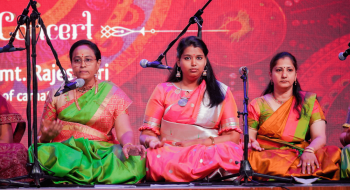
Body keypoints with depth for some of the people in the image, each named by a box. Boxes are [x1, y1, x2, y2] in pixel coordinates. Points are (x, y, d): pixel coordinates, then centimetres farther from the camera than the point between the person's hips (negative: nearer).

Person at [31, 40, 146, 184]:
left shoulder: (113, 94, 12)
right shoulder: (58, 95, 14)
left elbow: (124, 131, -1)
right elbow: (41, 137, 14)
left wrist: (128, 145, -25)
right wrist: (47, 135, -12)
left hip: (102, 153, 0)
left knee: (135, 161, -33)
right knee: (44, 154, -36)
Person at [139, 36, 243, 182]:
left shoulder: (221, 92, 16)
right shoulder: (163, 90, 17)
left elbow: (233, 137, 5)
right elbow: (146, 133, 10)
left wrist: (198, 143, -11)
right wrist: (151, 141, -16)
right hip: (169, 152, 0)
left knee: (231, 151, -36)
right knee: (155, 157, -38)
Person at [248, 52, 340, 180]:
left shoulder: (309, 101, 14)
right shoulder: (257, 105, 15)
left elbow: (320, 137, 1)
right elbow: (248, 138, 11)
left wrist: (309, 151, -22)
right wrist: (251, 144, -15)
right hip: (267, 158, 0)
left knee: (334, 154, -33)